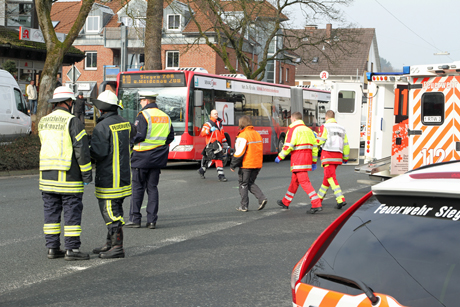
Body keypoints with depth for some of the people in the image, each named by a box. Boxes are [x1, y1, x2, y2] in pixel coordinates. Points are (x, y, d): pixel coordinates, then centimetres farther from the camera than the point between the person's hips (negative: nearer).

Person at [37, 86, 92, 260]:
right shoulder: (73, 122, -12)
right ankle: (71, 249, 1)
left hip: (47, 174, 6)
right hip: (69, 177, -6)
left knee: (51, 211, 10)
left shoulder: (43, 122, 8)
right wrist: (87, 174, -7)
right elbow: (82, 150, -14)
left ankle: (52, 248, 12)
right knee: (72, 212, 0)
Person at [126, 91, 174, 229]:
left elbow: (139, 135, -18)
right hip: (158, 159, 6)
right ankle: (152, 220, 7)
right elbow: (170, 137, 13)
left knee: (138, 188, 2)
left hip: (142, 156, -6)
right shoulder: (165, 117, 11)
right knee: (152, 188, 10)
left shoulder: (143, 115, -10)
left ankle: (135, 219, 3)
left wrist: (131, 140, 0)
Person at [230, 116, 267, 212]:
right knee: (251, 183, 18)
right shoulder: (257, 134, 10)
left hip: (246, 164, -7)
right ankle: (262, 198, -1)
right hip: (257, 164, 7)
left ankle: (244, 206, 7)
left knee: (243, 184, 6)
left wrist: (233, 165, -9)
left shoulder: (243, 136, -13)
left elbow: (239, 152, -16)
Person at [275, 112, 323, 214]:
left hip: (298, 159, -8)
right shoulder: (308, 130, 16)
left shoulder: (293, 129, -7)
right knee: (294, 181, 18)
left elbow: (288, 146, -14)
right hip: (308, 158, 8)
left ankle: (317, 204, -20)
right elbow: (314, 146, 15)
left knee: (304, 182, -11)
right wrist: (314, 161, 20)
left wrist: (280, 157, -3)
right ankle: (285, 202, 31)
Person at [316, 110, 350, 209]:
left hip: (328, 155, -7)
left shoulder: (325, 127, -4)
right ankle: (319, 197, 30)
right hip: (338, 156, 7)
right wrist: (345, 158, 23)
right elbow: (346, 145, 14)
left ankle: (341, 200, -23)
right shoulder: (341, 129, 14)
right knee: (327, 177, 18)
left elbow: (319, 141, -10)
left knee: (331, 178, -10)